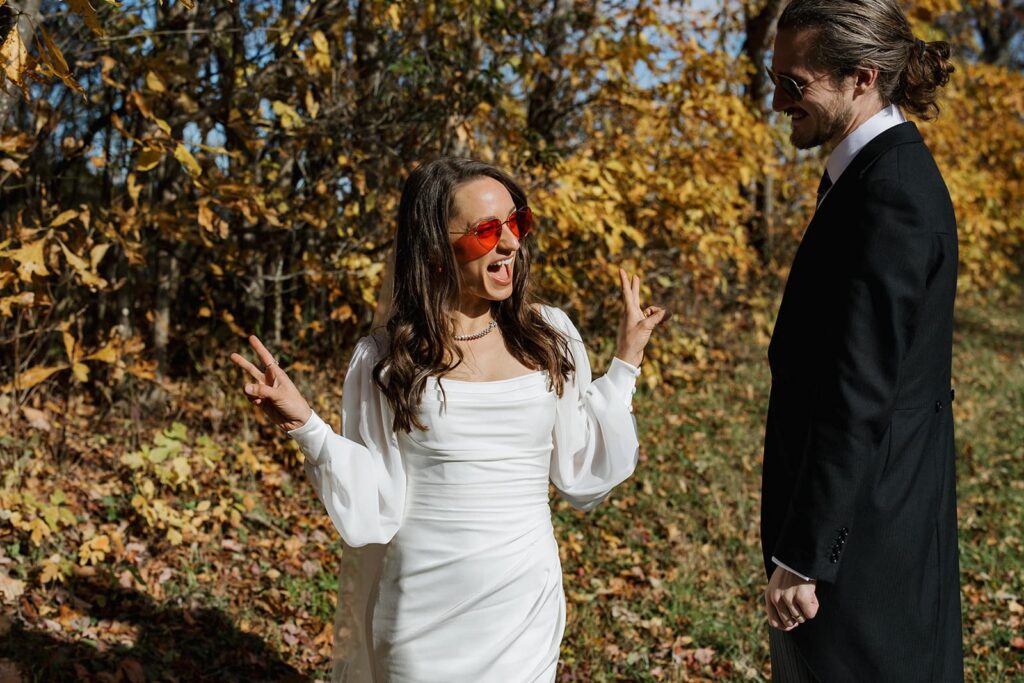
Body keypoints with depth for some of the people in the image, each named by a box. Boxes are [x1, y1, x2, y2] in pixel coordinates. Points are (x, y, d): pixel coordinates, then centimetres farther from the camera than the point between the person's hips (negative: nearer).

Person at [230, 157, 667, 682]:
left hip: (523, 603, 1)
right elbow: (372, 511, -7)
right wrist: (304, 425, -19)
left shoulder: (549, 336, -1)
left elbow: (584, 477, 2)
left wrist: (625, 363, 3)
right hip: (421, 612, -1)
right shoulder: (383, 360, -5)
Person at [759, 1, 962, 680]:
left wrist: (801, 556, -19)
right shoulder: (889, 171, 11)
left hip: (860, 531, -9)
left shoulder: (890, 190, -20)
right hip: (864, 515, 9)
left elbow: (859, 392, -23)